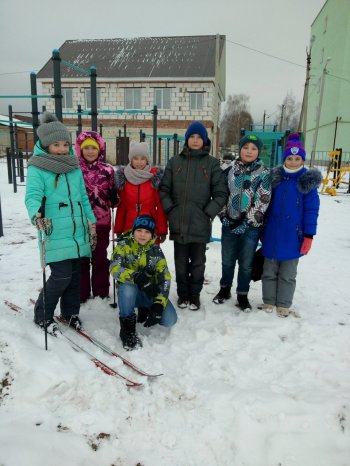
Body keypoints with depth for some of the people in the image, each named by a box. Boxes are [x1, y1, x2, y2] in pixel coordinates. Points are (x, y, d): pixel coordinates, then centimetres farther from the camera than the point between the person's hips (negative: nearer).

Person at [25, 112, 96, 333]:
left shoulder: (74, 166, 12)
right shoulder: (37, 168, -6)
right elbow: (32, 196, -19)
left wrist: (91, 222, 15)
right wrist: (37, 215, -39)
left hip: (77, 232, 6)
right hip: (55, 234, -6)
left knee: (74, 274, 12)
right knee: (62, 275, -7)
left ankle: (70, 312, 32)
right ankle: (42, 315, 16)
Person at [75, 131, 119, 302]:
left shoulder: (107, 170, 3)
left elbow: (113, 198, 10)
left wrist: (114, 198, -11)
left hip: (101, 222, 1)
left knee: (100, 259, 12)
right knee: (81, 259, 9)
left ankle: (101, 294, 26)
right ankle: (81, 295, 23)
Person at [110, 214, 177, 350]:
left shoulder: (156, 251, -6)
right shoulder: (124, 245, -11)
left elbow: (164, 279, -12)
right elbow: (115, 269, -27)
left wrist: (158, 304, -26)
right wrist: (136, 277, -46)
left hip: (151, 292, 3)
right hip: (129, 292, -2)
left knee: (170, 320, -18)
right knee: (128, 287, -38)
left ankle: (145, 310, 16)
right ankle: (127, 328, -16)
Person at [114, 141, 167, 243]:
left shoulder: (156, 176, -1)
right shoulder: (123, 176, 4)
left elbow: (161, 205, -1)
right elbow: (121, 206, 7)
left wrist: (162, 230, -2)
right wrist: (118, 229, 6)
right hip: (129, 226, 2)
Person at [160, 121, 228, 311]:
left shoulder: (212, 163, 2)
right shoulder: (175, 161, 7)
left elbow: (221, 193, 0)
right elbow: (164, 189, 7)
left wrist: (209, 212, -8)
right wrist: (170, 209, -4)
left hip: (200, 224, -1)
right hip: (178, 223, 2)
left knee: (197, 262, 9)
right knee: (180, 262, 11)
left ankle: (194, 295, 27)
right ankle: (183, 294, 29)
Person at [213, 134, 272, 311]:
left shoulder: (264, 173, -3)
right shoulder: (230, 170, 4)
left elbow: (262, 202, -9)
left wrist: (246, 222, -15)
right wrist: (223, 216, -6)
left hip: (251, 226, -2)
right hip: (229, 224, 2)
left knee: (246, 263, 7)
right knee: (227, 260, 15)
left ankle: (242, 295, 25)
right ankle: (225, 288, 36)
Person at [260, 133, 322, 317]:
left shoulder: (308, 181, -5)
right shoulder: (275, 178, 3)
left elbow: (311, 210, -5)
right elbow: (265, 204, 8)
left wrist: (308, 236, -9)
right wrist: (261, 230, 8)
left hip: (292, 238, -2)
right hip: (271, 235, 3)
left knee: (287, 275, 11)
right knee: (269, 272, 13)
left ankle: (284, 304, 25)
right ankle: (269, 301, 27)